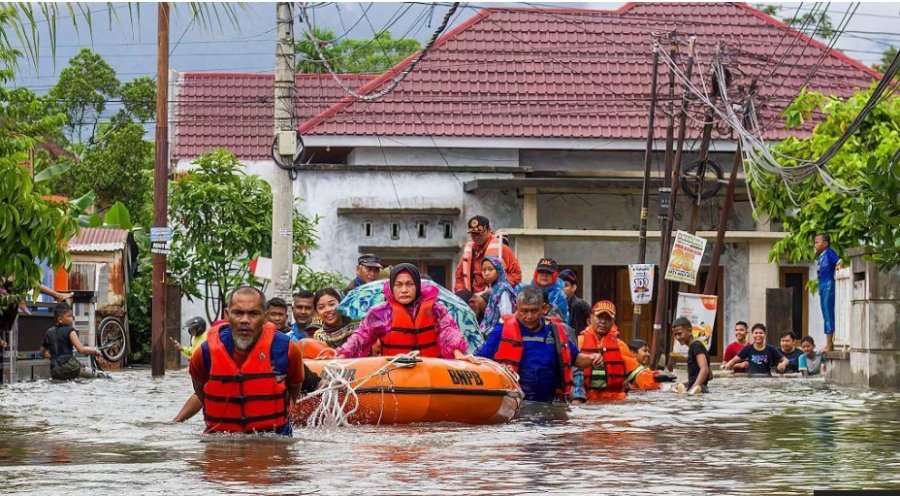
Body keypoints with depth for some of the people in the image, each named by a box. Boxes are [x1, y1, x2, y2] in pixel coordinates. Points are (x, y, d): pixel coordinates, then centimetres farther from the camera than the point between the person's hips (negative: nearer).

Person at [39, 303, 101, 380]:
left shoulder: (48, 332, 13)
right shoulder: (69, 330, -5)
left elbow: (43, 353, 24)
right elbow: (81, 349, -12)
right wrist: (94, 351, 4)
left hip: (54, 372, 6)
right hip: (68, 367, -6)